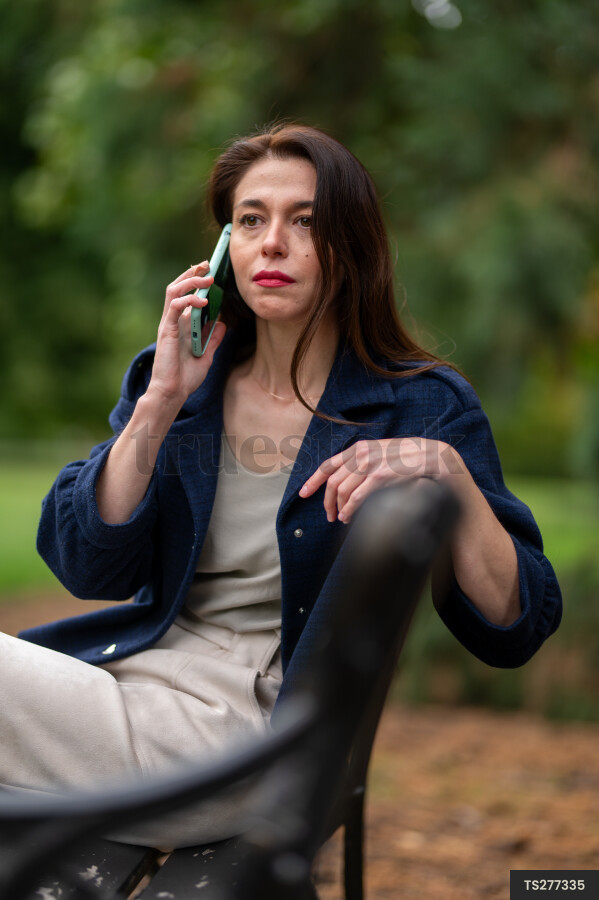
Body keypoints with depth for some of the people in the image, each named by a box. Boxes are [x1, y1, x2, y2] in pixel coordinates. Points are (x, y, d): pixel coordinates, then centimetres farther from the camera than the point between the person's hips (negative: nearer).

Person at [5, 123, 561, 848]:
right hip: (132, 664, 5)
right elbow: (85, 566, 1)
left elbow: (515, 632, -6)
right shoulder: (183, 380, 12)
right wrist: (161, 404, -8)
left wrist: (448, 472, -21)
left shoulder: (421, 405, 0)